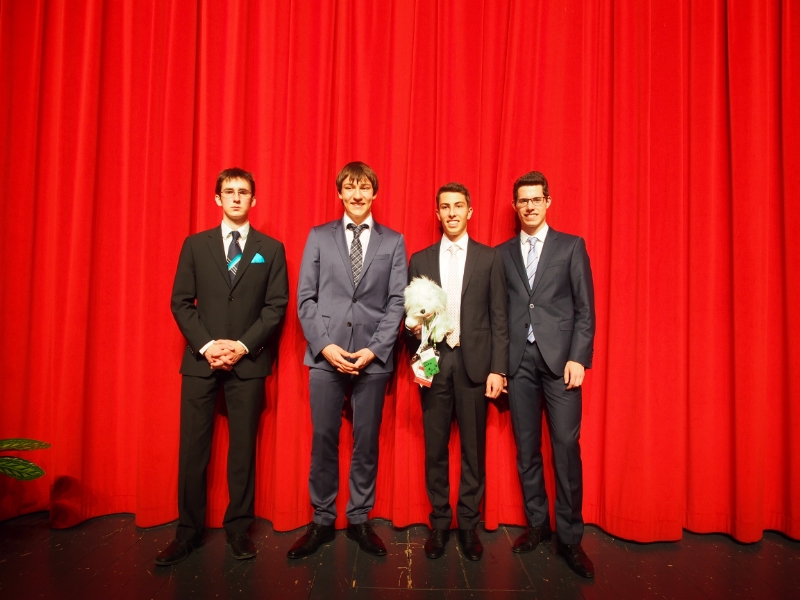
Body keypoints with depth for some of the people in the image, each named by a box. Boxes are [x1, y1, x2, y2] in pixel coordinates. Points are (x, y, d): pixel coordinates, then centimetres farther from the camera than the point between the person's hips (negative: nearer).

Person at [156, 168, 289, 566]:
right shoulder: (195, 245, 9)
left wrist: (244, 345, -11)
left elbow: (276, 306, 0)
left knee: (243, 447, 5)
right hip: (200, 359, 1)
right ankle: (188, 532, 17)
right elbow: (181, 302, 4)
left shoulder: (271, 249, 7)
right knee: (192, 448, 4)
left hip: (249, 361, -1)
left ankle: (238, 529, 18)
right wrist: (206, 345, -9)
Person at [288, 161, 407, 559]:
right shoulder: (319, 237, 9)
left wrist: (374, 350, -9)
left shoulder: (393, 241, 9)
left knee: (366, 441, 8)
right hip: (325, 355, 0)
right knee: (324, 439, 5)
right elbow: (305, 298, 4)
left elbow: (396, 302, 2)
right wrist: (325, 345, -8)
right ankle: (322, 521, 20)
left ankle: (359, 520, 23)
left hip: (373, 357, 0)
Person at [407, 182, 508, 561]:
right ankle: (439, 523, 22)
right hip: (434, 362, 1)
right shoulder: (420, 260, 10)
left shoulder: (489, 258, 6)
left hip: (474, 363, -1)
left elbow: (498, 318, 2)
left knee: (473, 449, 6)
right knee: (435, 448, 7)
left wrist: (497, 369, -4)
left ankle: (469, 525, 21)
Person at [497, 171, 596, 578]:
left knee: (566, 446, -4)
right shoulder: (502, 253, 12)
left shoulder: (571, 246, 7)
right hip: (518, 360, 2)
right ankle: (537, 524, 21)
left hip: (559, 357, -2)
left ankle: (569, 536, 7)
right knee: (527, 447, 7)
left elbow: (585, 308, 2)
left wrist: (578, 358, -8)